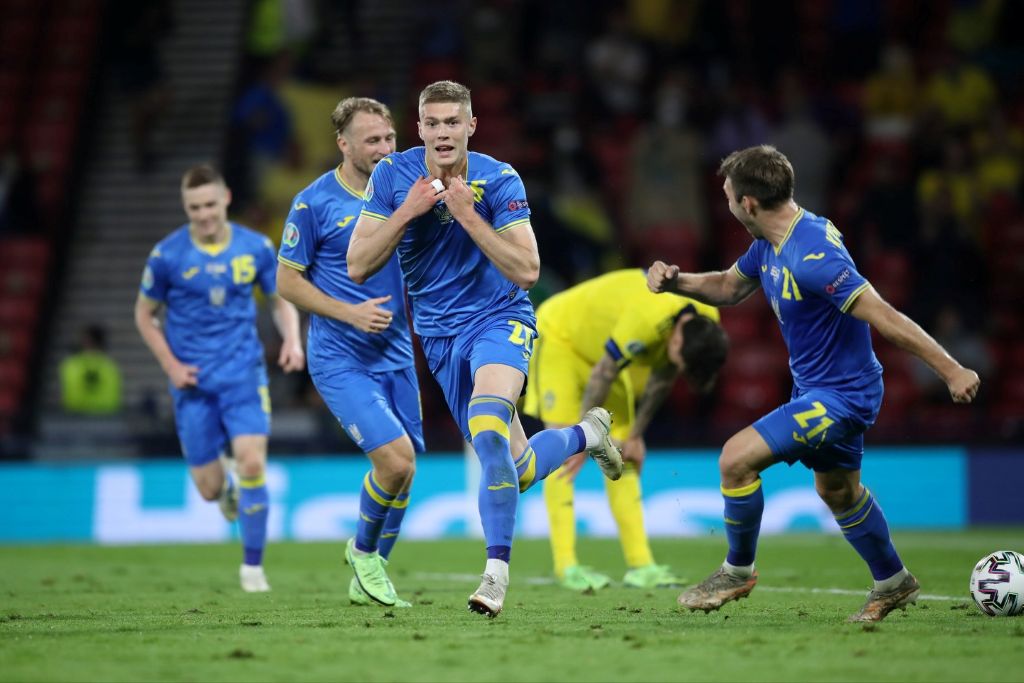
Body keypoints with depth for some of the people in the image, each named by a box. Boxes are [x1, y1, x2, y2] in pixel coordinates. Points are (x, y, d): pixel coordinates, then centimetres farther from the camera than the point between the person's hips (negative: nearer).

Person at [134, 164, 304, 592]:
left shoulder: (256, 248, -1)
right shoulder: (167, 255, -5)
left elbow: (281, 300, 13)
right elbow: (145, 315, 6)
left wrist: (292, 340, -6)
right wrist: (171, 365, -5)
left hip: (244, 374, 0)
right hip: (194, 382, 0)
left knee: (252, 463, -18)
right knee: (208, 488, 1)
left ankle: (253, 566, -3)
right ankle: (227, 488, 41)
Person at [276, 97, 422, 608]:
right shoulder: (314, 203, -9)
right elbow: (287, 280, -5)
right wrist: (350, 313, -16)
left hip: (395, 354, 6)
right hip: (340, 360, -6)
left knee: (404, 470, 6)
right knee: (395, 461, -19)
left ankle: (367, 580, 28)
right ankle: (362, 550, 9)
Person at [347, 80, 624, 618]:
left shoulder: (499, 181, -13)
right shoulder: (392, 176, -6)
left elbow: (527, 272, -19)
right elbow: (358, 267, -7)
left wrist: (467, 214, -25)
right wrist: (407, 211, -20)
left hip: (499, 319, -4)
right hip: (440, 336, 4)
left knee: (487, 427, -33)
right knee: (516, 471, 5)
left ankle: (496, 573, -30)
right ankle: (586, 434, 39)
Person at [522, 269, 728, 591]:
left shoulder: (706, 322, -16)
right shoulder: (647, 320, -40)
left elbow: (661, 380, 0)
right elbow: (602, 375, -28)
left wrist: (636, 435, 5)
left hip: (599, 342, 7)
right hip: (559, 334, -7)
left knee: (622, 456, 1)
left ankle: (639, 562, -1)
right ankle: (566, 565, -19)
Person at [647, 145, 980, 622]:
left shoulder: (811, 256, -30)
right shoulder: (770, 244, 0)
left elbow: (882, 316, -32)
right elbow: (730, 287, 19)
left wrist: (951, 370, -32)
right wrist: (676, 281, 0)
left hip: (841, 395, -10)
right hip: (817, 387, 10)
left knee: (737, 458, -16)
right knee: (838, 491, 26)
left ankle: (738, 572, 3)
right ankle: (893, 583, 44)